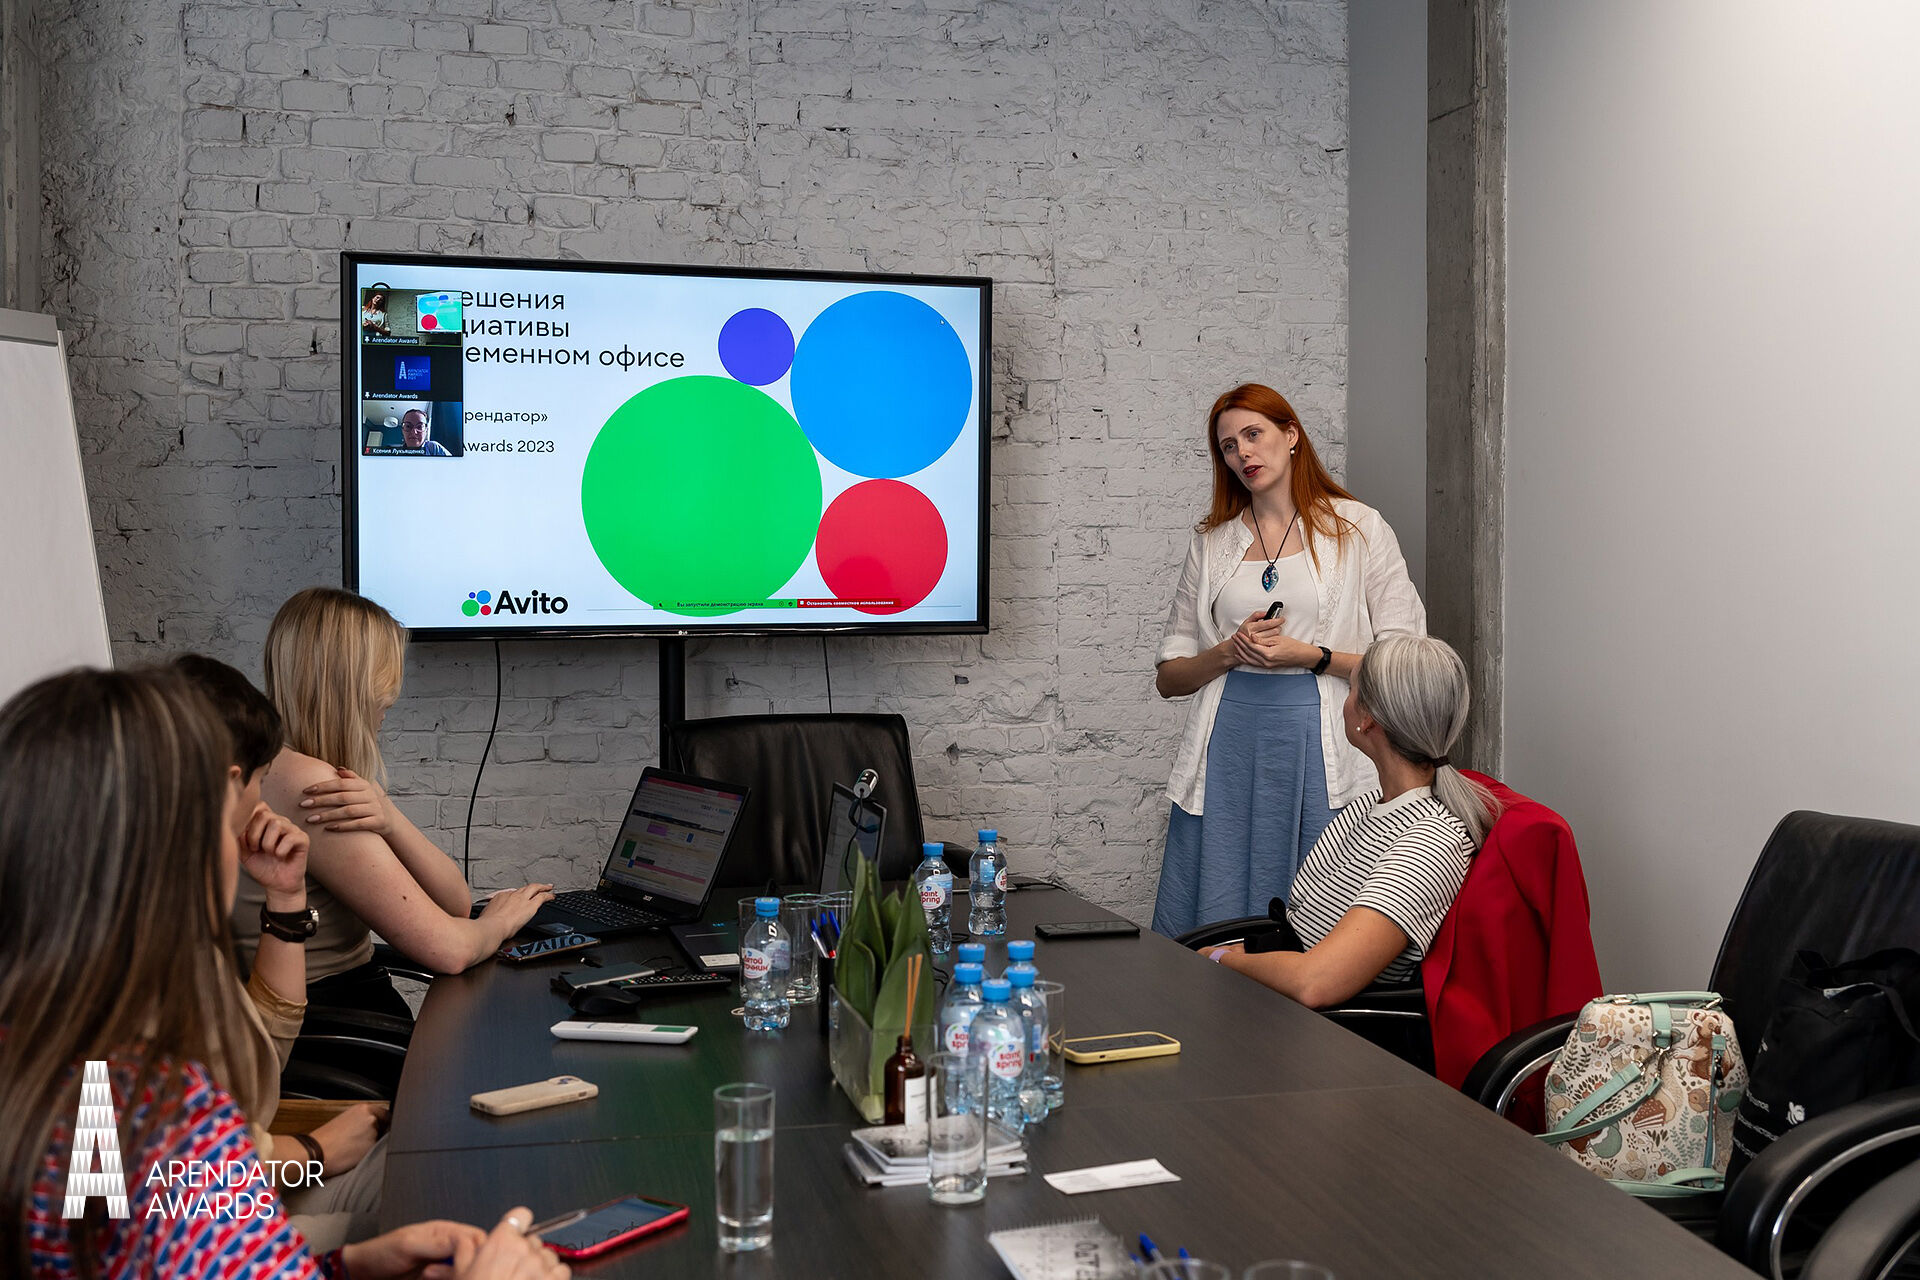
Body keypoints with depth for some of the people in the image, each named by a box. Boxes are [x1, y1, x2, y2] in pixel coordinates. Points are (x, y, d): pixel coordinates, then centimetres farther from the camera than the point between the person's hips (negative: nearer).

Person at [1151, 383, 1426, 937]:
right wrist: (1229, 651, -5)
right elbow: (1168, 677, 13)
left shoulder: (1358, 528, 6)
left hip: (1320, 746, -3)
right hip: (1228, 743, 3)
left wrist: (1308, 656, -11)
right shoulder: (1212, 543, 15)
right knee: (1206, 940, 1)